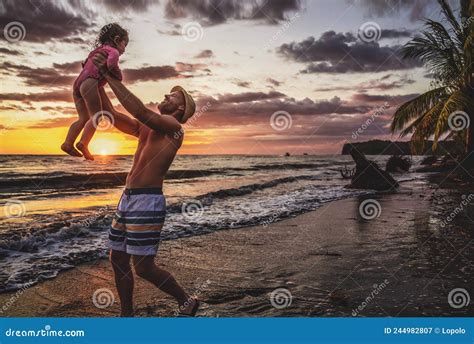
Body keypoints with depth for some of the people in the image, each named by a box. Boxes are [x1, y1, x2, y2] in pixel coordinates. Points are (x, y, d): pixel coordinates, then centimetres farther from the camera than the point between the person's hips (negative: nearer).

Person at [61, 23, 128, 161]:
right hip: (89, 83, -9)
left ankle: (68, 143, 0)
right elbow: (111, 60, -20)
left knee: (84, 119, 11)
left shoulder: (99, 50, 32)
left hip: (77, 84, 9)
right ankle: (84, 143, -22)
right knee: (97, 116, -8)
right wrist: (118, 75, -7)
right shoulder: (112, 50, 4)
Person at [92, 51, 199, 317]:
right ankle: (127, 315, 28)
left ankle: (187, 302, 16)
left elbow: (139, 110, -23)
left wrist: (110, 77, -17)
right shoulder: (147, 128, 17)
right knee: (118, 260, 13)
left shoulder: (172, 125, -8)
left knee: (144, 267, -4)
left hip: (147, 201, -9)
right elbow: (113, 115, 18)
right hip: (128, 198, 9)